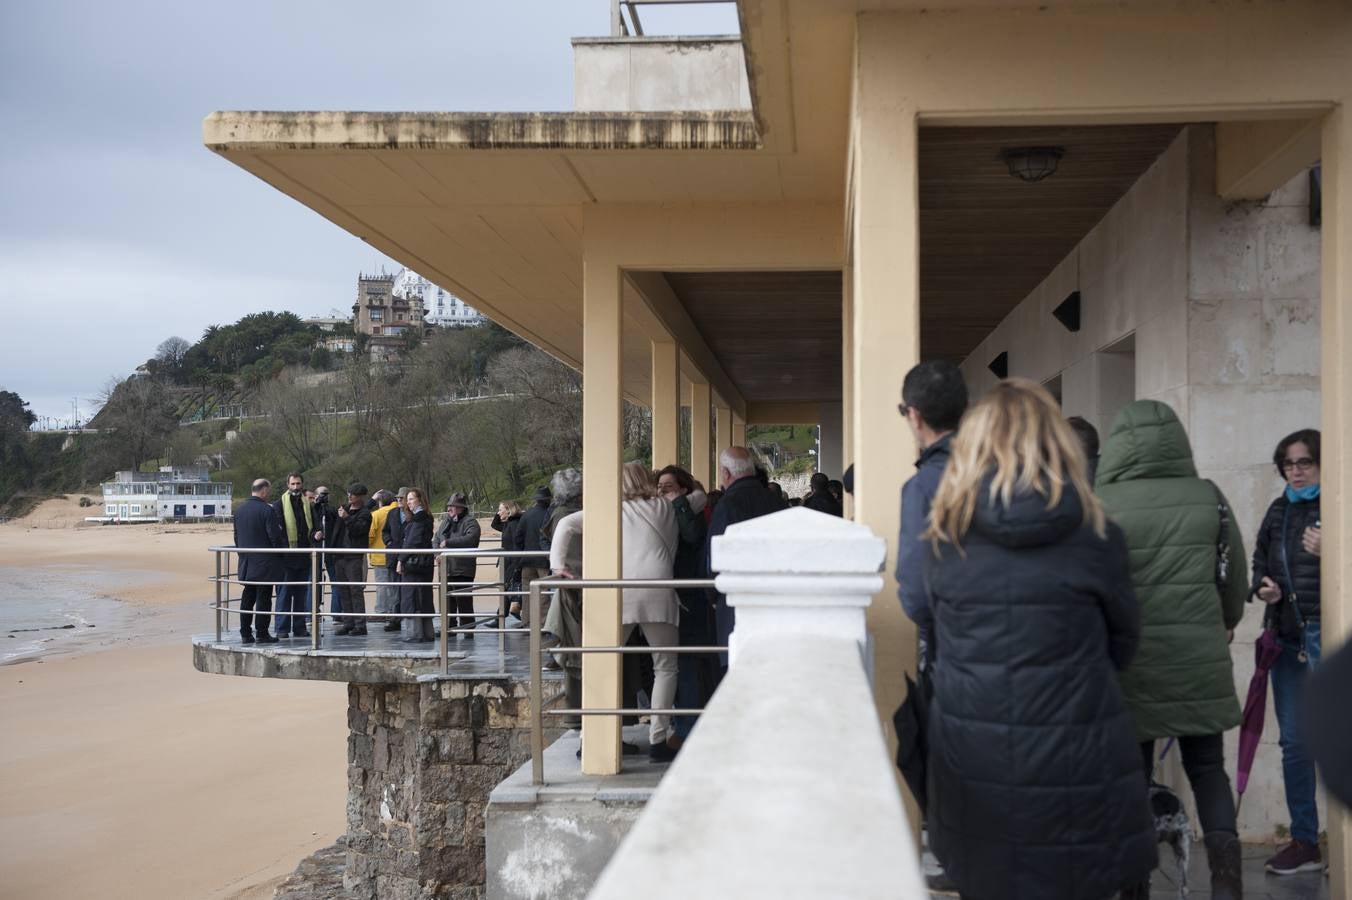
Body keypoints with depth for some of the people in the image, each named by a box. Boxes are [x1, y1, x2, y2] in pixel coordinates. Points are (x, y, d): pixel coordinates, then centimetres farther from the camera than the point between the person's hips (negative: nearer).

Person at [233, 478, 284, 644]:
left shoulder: (239, 510, 9)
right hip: (265, 563, -7)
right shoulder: (267, 510, -15)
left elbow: (236, 536, 15)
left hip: (246, 563, 7)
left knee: (247, 598, 11)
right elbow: (275, 536, -15)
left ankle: (245, 634, 13)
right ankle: (261, 633, 1)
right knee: (264, 599, -1)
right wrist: (281, 550, 1)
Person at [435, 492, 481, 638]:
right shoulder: (445, 522, 18)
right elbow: (436, 539, 24)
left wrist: (448, 542, -22)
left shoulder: (470, 522, -6)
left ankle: (468, 630, 1)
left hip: (463, 570, -7)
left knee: (464, 601, -6)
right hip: (446, 569, 7)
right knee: (447, 600, 13)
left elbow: (471, 538, -24)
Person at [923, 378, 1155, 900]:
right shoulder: (1095, 535, -7)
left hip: (971, 756, 2)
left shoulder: (943, 537, -4)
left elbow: (942, 632, 6)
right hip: (1073, 758, -2)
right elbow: (1122, 641, 7)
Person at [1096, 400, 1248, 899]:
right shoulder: (1208, 497, 0)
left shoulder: (1099, 505, -6)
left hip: (1128, 661, -1)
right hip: (1199, 658, 2)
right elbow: (1236, 576, 8)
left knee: (1132, 778, 10)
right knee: (1208, 768, 16)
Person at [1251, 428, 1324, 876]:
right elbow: (1259, 562, 21)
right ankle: (1304, 841, 20)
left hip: (1327, 635, -6)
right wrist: (1262, 587, 2)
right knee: (1294, 742, 10)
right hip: (1286, 637, 6)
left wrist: (1328, 554, -25)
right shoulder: (1278, 510, 12)